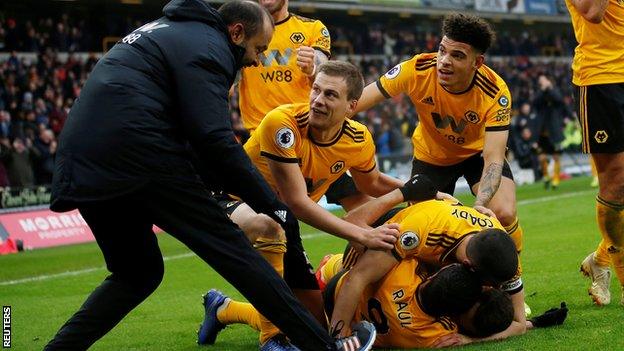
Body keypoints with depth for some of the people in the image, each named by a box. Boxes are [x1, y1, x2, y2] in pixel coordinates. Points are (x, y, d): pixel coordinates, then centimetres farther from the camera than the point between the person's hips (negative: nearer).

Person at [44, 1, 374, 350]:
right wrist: (272, 204, -10)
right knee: (233, 250, -4)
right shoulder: (207, 46, -3)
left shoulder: (166, 29, 27)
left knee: (137, 272, 20)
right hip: (139, 160, -9)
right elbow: (214, 138, -14)